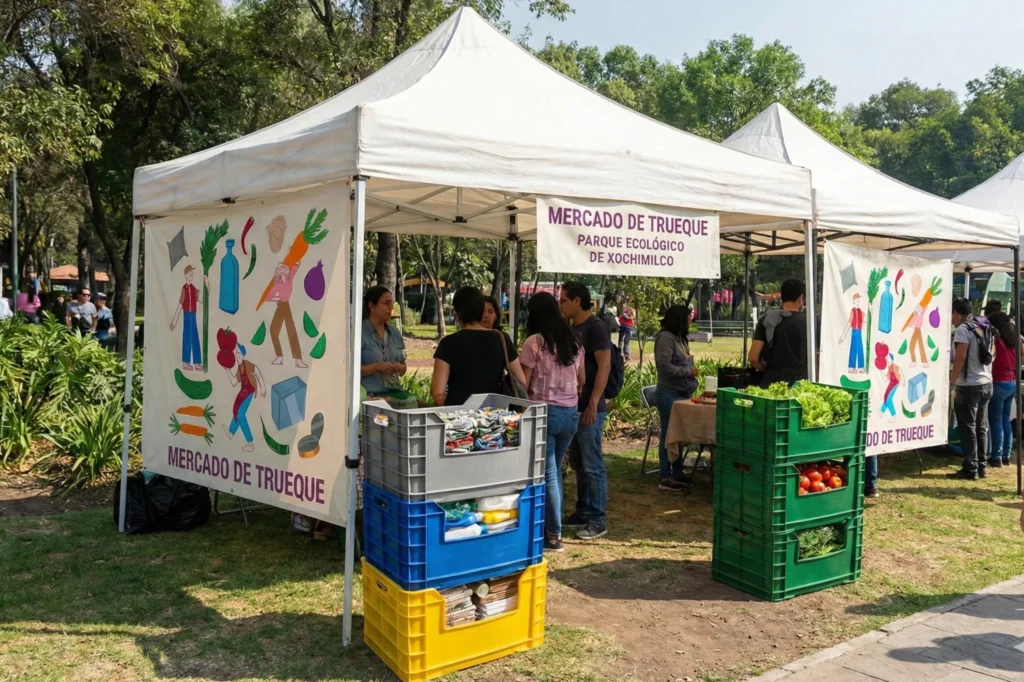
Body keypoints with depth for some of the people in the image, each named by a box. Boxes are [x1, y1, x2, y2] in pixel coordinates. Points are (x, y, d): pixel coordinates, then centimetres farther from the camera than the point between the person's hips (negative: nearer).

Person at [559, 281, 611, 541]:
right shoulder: (573, 329, 14)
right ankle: (582, 513, 23)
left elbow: (604, 367, -18)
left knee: (592, 464, -4)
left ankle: (598, 520, 3)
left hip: (589, 408, -9)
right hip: (573, 406, 9)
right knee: (577, 462, 14)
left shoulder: (596, 328, -12)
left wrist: (593, 404, -22)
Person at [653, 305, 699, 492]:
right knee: (669, 435, -4)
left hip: (682, 394, 9)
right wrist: (688, 372, -13)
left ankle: (677, 473, 21)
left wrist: (690, 386, 12)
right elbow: (664, 366, -21)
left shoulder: (680, 338, 15)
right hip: (669, 395, -9)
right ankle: (666, 478, 2)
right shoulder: (666, 338, -13)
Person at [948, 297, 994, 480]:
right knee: (981, 427, 13)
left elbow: (960, 359, -18)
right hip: (986, 383, 8)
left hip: (969, 385, -8)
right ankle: (981, 466, 18)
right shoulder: (984, 328, 12)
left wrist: (951, 381, -12)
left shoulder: (963, 329, -13)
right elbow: (988, 356, 17)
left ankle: (970, 470, -2)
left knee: (968, 428, -3)